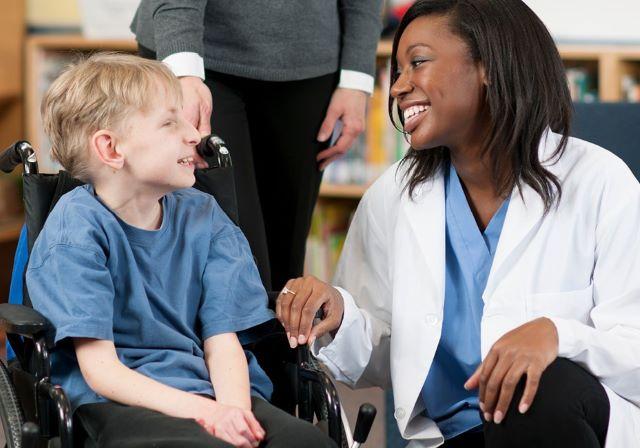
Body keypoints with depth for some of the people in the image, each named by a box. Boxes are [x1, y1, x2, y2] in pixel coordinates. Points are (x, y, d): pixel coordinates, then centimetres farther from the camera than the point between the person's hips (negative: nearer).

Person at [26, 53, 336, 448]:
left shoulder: (202, 217, 10)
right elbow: (100, 370, -11)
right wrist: (201, 411, -24)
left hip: (205, 388, 5)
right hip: (123, 401, -5)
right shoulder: (77, 230, -6)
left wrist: (234, 409, -19)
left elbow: (222, 340, 4)